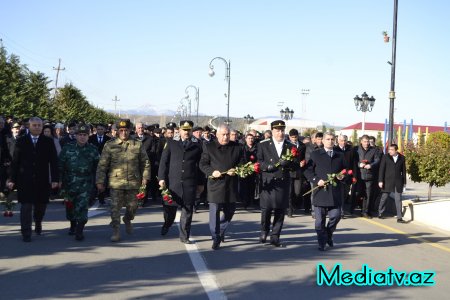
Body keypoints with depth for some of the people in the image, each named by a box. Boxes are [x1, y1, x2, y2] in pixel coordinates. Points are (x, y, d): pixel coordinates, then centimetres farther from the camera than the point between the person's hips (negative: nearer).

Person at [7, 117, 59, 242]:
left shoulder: (48, 142, 3)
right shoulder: (21, 141, 3)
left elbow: (53, 162, 1)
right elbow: (15, 161, 3)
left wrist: (55, 179, -6)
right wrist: (12, 179, -1)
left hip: (42, 180, 1)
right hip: (25, 180, -1)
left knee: (41, 205, 10)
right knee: (26, 206, -2)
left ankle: (38, 223, 39)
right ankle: (26, 233, 5)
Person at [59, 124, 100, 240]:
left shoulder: (93, 150, 4)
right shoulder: (68, 148, 3)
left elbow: (97, 166, 7)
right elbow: (60, 164, 4)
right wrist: (60, 180, -1)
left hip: (85, 184, -2)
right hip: (70, 182, 2)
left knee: (82, 206, -13)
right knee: (70, 206, 14)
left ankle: (79, 231, -9)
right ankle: (73, 225, 37)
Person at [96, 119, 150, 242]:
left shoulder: (138, 145, 5)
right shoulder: (110, 145, 1)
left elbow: (145, 162, 11)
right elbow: (102, 165, 2)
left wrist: (145, 177, 4)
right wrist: (100, 181, -3)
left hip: (133, 182, 1)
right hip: (116, 182, -1)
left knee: (132, 206, 11)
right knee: (115, 207, -4)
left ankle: (127, 220, 42)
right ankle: (116, 231, 7)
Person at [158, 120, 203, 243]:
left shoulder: (197, 145, 7)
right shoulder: (171, 143, 7)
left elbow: (200, 165, 9)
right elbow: (164, 161, 5)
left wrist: (200, 183, 7)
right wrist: (162, 178, -3)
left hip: (190, 183, 0)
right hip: (173, 181, 0)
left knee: (187, 210, 1)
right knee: (170, 208, 9)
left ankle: (184, 236, 10)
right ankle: (166, 225, 37)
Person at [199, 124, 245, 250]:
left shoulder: (237, 147, 7)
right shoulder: (208, 146, 0)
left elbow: (242, 163, 11)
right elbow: (203, 164, 1)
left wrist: (236, 171, -10)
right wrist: (212, 172, -17)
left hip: (231, 186, 3)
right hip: (215, 185, -3)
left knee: (229, 211, 13)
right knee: (214, 212, -4)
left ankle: (221, 231, 38)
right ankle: (216, 238, 4)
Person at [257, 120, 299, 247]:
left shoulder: (291, 146, 10)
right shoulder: (263, 145, 6)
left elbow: (296, 165, 6)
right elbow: (258, 162, 2)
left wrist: (287, 163, -14)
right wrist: (267, 166, -16)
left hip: (283, 183, 2)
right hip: (268, 183, -2)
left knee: (280, 210, 1)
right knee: (266, 209, -1)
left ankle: (275, 236, 13)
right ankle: (264, 232, 23)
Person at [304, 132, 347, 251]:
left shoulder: (340, 156, 16)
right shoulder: (315, 154, 5)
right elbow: (308, 171, 1)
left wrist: (342, 177, 0)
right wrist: (316, 180, -12)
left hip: (335, 192, 3)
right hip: (321, 191, -2)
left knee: (335, 216, -2)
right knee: (320, 219, 1)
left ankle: (328, 235, 25)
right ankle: (322, 242, 11)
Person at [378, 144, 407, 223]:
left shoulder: (402, 158, 6)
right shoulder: (385, 157, 1)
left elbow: (403, 170, 10)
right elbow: (381, 169, -1)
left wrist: (404, 182, 9)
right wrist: (380, 181, -8)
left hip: (398, 182, 1)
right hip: (387, 181, -1)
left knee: (398, 200, -2)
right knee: (384, 198, 9)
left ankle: (399, 217, -2)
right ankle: (380, 213, 25)